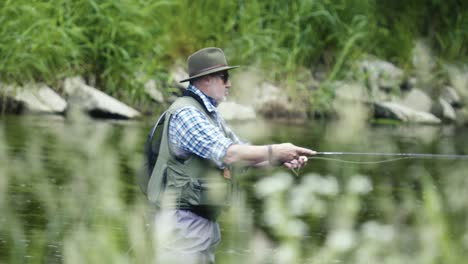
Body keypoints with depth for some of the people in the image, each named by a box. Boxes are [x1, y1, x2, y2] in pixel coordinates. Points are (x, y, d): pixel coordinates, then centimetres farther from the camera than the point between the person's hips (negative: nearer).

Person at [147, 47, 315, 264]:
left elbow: (243, 154, 17)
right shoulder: (186, 113, -15)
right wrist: (275, 151, -18)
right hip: (183, 220, -10)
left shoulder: (211, 115, 18)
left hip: (206, 220, 10)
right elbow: (228, 154, -24)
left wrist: (282, 160, 1)